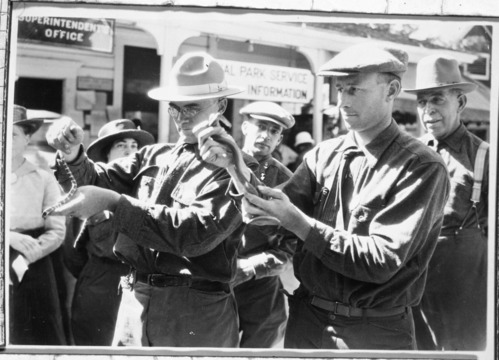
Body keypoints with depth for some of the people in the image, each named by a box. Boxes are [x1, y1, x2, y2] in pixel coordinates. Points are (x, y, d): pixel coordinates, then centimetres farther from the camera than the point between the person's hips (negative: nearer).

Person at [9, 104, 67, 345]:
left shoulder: (44, 179, 4)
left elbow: (57, 231, -3)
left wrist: (21, 261, -16)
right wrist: (10, 238, -19)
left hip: (34, 273, 0)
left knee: (41, 340, -1)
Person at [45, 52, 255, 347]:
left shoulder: (234, 167, -8)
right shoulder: (152, 156, 12)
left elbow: (198, 231, -20)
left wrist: (113, 202, -22)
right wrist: (73, 155, -16)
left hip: (196, 312, -5)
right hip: (135, 301, 5)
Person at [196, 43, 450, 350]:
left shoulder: (421, 168, -13)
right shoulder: (324, 155, 3)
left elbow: (381, 261, -20)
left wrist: (296, 220, -23)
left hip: (375, 335, -4)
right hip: (307, 318, 4)